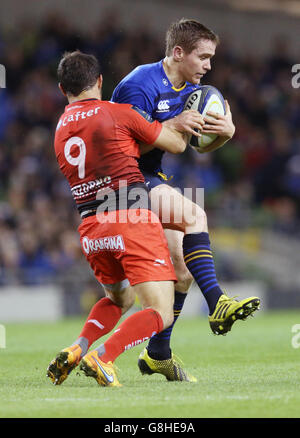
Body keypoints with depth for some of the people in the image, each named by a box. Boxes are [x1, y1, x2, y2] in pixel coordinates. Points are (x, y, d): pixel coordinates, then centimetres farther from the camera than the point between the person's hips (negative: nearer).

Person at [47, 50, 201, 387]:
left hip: (90, 229, 6)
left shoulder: (60, 129, 16)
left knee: (118, 299, 30)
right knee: (160, 314, -6)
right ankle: (102, 357, -28)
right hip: (132, 221, -6)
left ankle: (76, 350, 5)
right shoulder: (119, 114, -2)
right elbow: (176, 145, 5)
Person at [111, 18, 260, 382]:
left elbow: (203, 145, 12)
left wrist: (225, 132, -10)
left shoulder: (191, 89, 8)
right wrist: (172, 125, -31)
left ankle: (157, 353, 19)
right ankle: (217, 304, -35)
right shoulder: (140, 85, -18)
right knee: (194, 216, -32)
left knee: (181, 271, 6)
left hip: (151, 177, 9)